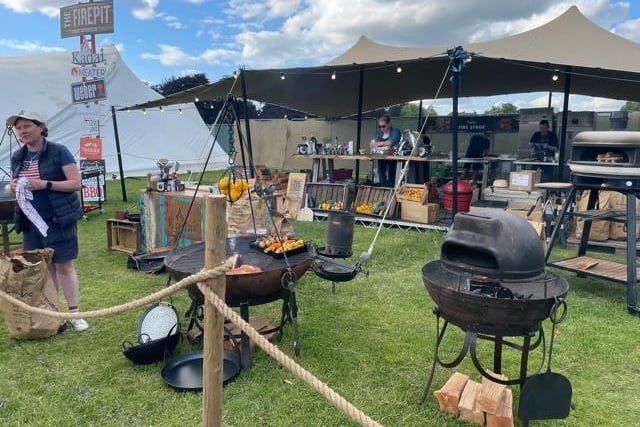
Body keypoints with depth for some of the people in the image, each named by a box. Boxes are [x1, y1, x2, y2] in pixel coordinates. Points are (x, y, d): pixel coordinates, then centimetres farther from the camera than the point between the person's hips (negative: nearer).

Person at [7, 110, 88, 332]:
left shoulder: (58, 151, -8)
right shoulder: (17, 157, 9)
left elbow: (76, 183, -12)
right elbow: (14, 185, 20)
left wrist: (45, 184, -23)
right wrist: (14, 187, -4)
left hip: (58, 219, -5)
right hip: (31, 221, 5)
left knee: (64, 265, -1)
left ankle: (74, 313, 7)